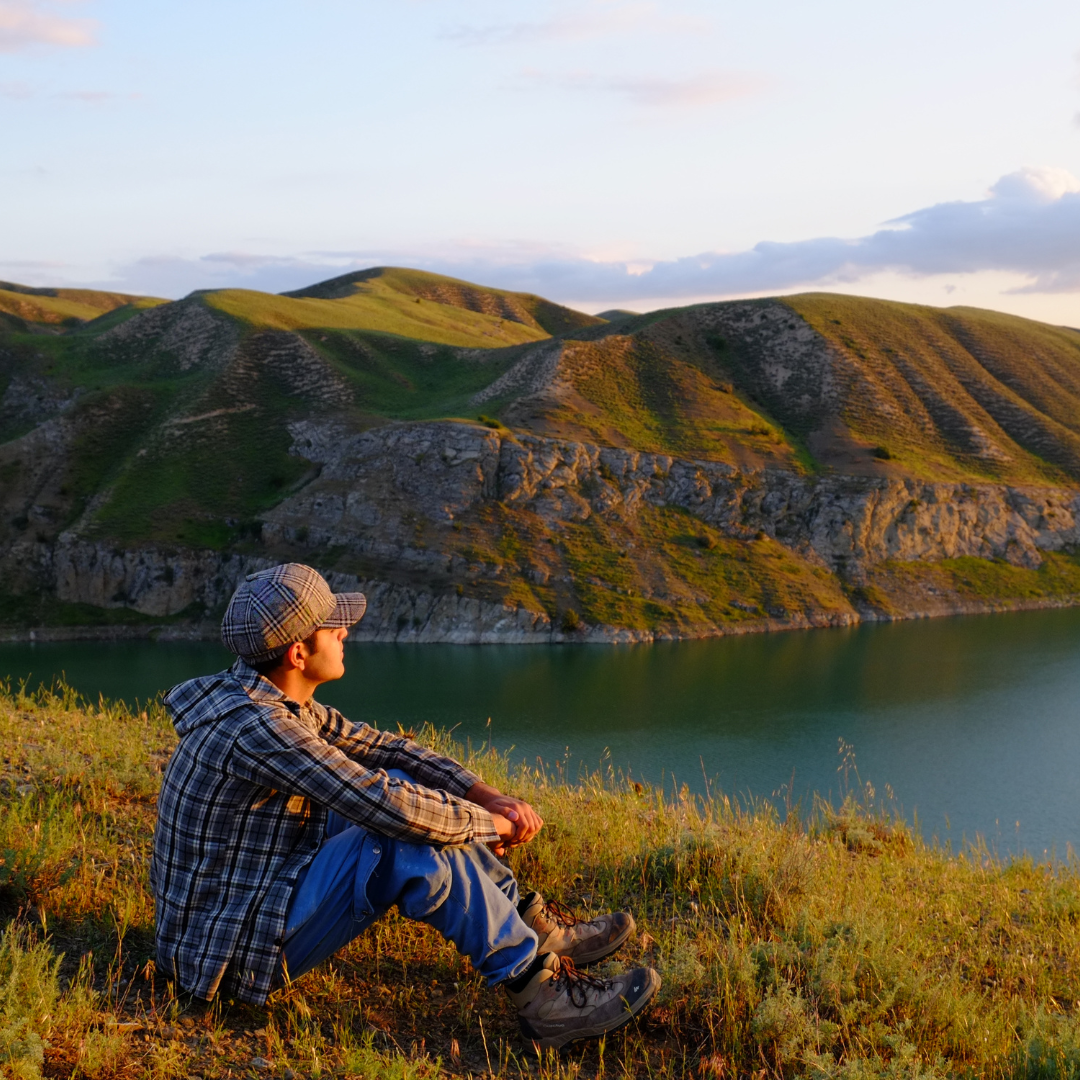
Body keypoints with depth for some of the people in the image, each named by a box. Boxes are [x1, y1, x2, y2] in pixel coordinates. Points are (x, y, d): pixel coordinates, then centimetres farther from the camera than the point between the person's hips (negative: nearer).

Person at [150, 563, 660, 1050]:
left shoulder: (278, 701, 3)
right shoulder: (254, 727, -28)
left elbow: (384, 748, 8)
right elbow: (394, 809, -32)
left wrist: (487, 795, -4)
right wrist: (488, 824, -14)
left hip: (263, 898, 10)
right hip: (234, 953, -10)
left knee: (404, 785, 7)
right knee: (415, 843, -26)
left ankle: (536, 926, 9)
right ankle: (542, 997, -17)